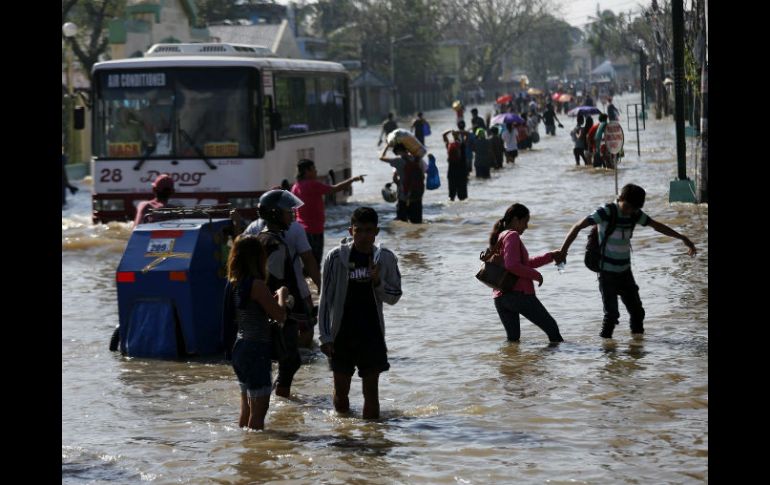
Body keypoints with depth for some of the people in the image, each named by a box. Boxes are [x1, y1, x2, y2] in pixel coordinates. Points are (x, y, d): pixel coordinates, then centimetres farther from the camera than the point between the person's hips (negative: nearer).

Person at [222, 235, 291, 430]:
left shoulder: (233, 283, 7)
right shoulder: (257, 285, -18)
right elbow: (279, 316, -16)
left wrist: (275, 299, 14)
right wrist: (282, 295, 2)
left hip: (239, 348, 9)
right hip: (256, 350, -9)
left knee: (246, 409, 18)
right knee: (259, 410, -2)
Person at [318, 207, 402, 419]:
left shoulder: (385, 258, -2)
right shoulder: (336, 257, -7)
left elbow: (394, 297, 4)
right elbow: (326, 299, -3)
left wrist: (377, 282, -17)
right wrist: (325, 336, -6)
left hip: (372, 335, 0)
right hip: (342, 335, 0)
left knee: (371, 390, 1)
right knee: (341, 389, 8)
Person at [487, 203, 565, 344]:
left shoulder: (499, 238, 21)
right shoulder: (512, 236, -8)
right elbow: (512, 266, -22)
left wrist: (551, 256, 28)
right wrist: (536, 275, -10)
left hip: (499, 297, 9)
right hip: (519, 294, -9)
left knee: (512, 338, 9)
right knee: (551, 327, 1)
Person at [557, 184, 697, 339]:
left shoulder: (635, 214, 1)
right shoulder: (606, 212, -17)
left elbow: (657, 226, 14)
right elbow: (578, 226, -21)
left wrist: (683, 238, 19)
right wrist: (564, 249, -30)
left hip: (625, 271, 6)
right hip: (607, 272, -6)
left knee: (637, 310, 8)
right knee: (611, 313, -10)